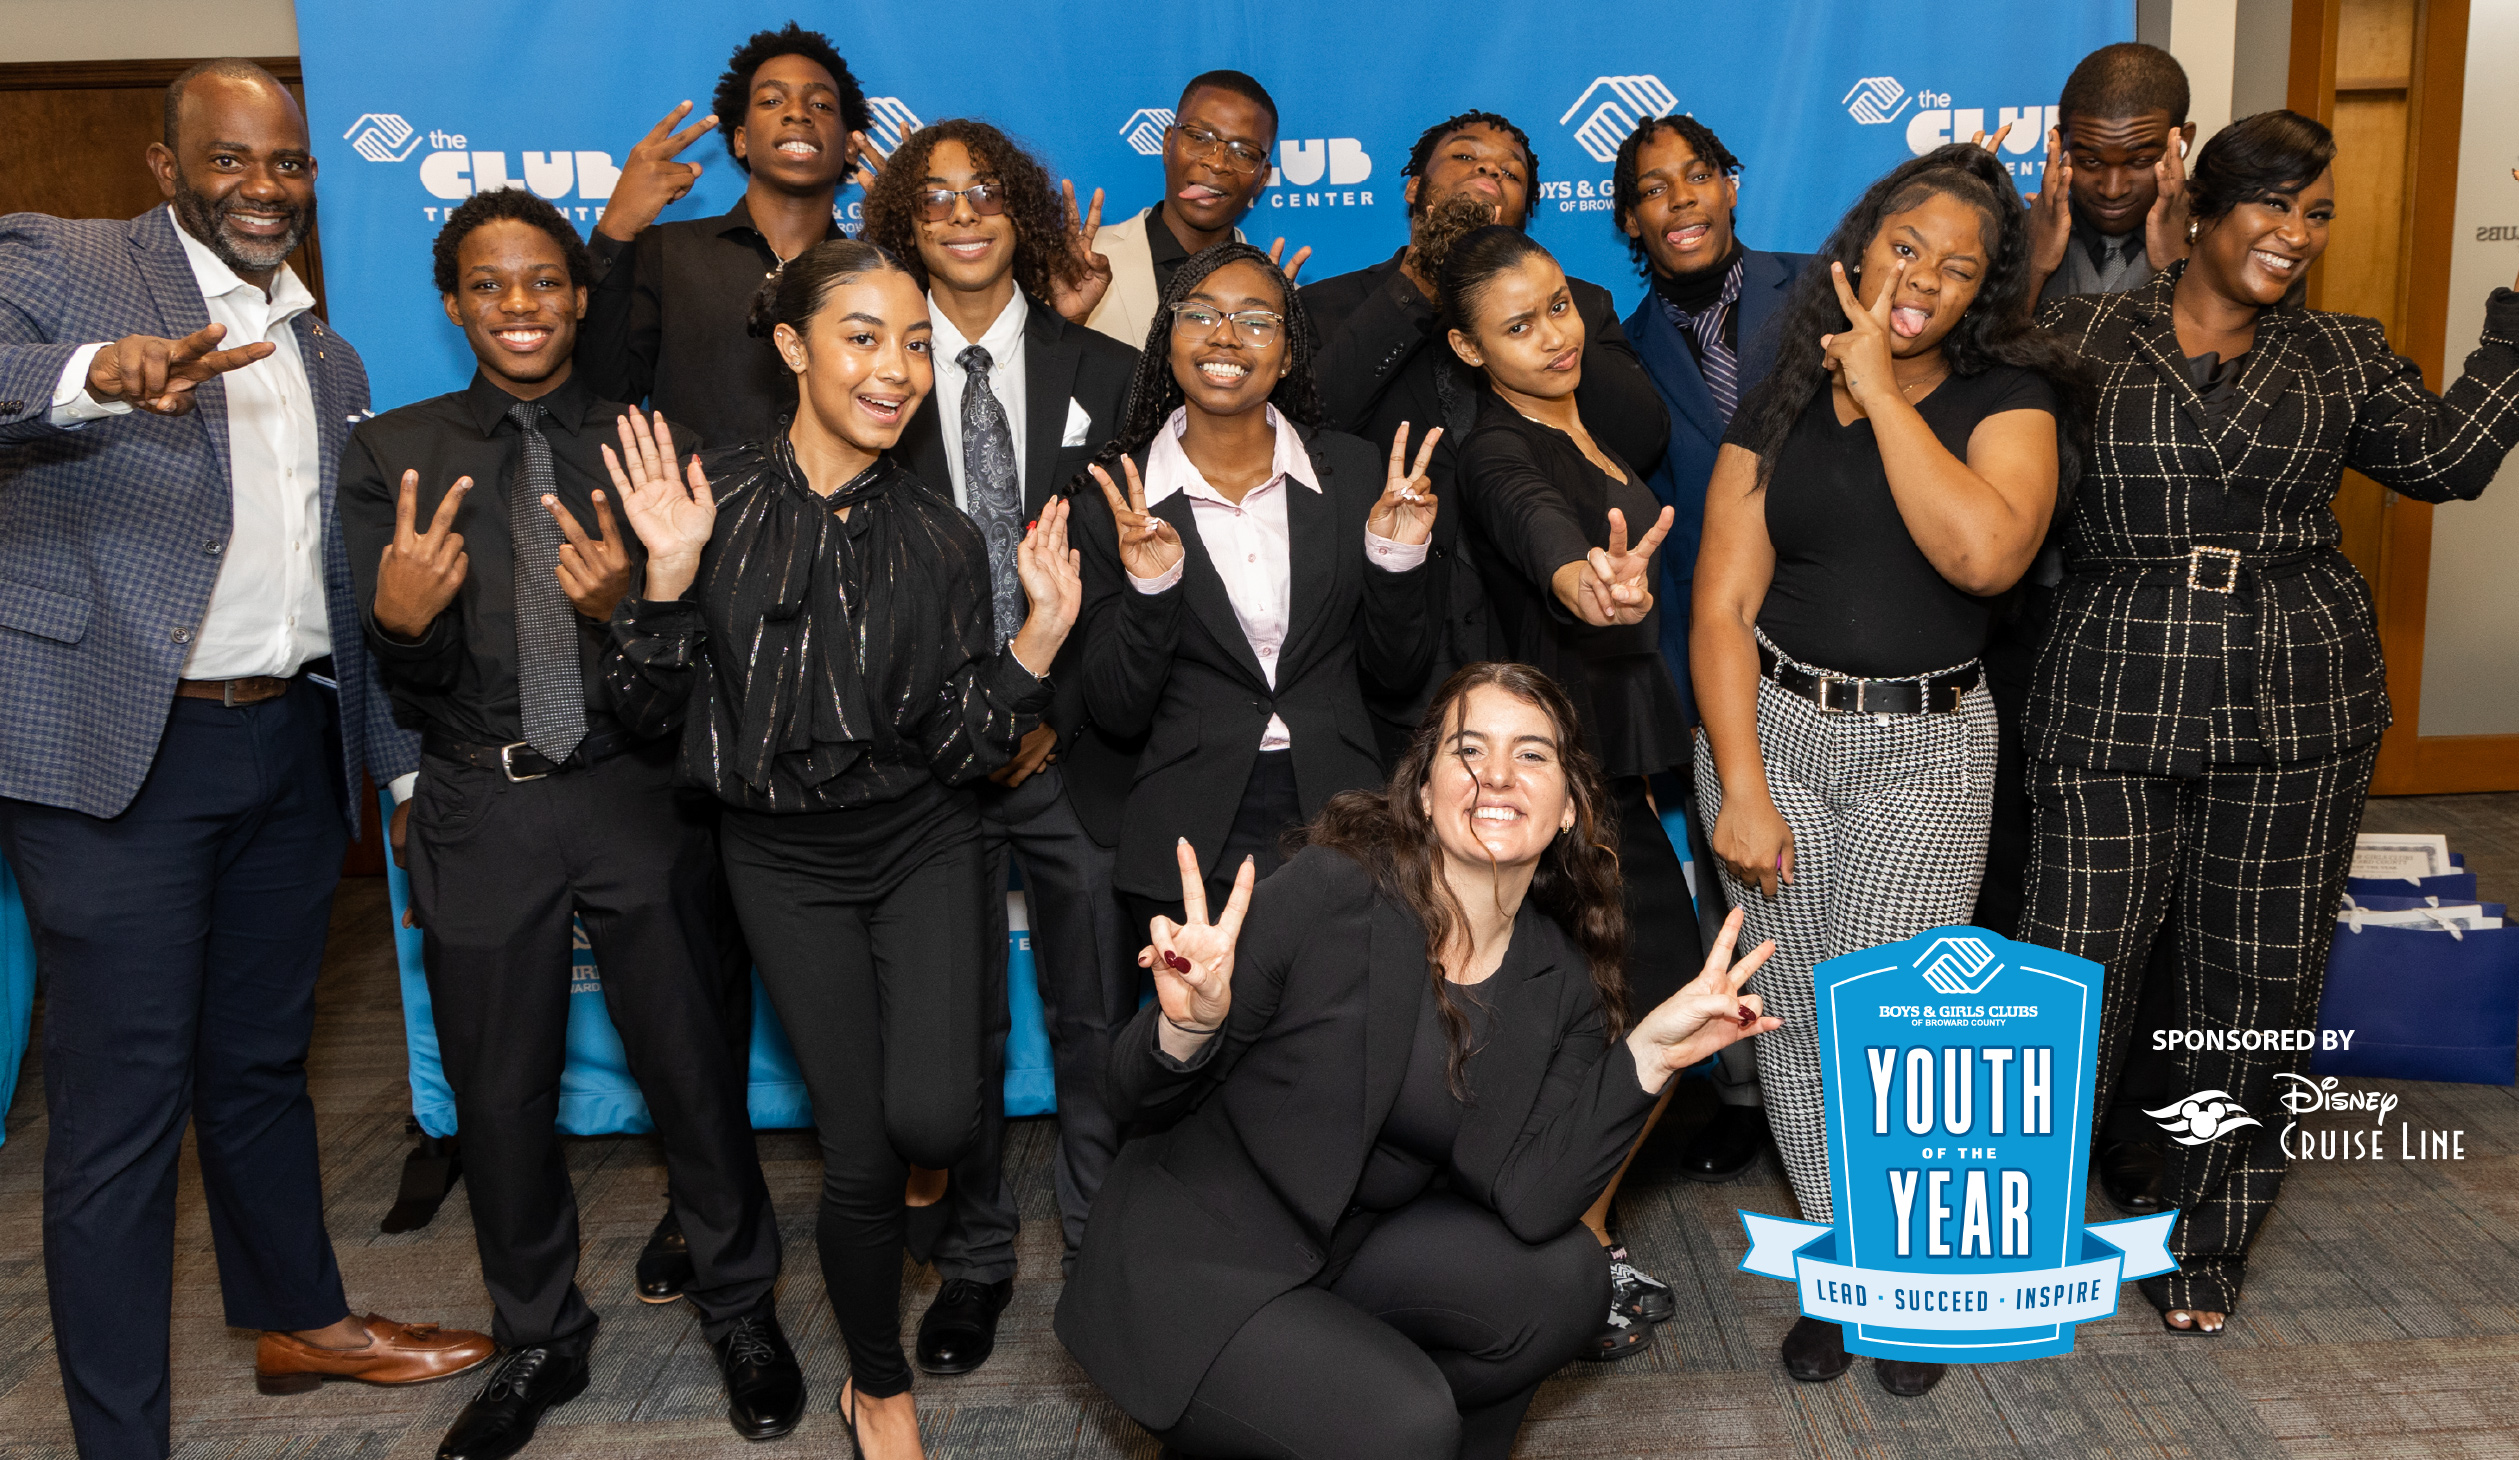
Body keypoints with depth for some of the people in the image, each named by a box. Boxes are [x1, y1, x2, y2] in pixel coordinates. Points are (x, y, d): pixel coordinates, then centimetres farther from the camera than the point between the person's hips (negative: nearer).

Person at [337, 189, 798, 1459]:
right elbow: (408, 687, -1)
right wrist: (401, 623, -24)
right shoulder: (393, 454, 2)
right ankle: (539, 1340, 35)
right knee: (499, 1091, 13)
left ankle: (740, 1309, 32)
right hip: (479, 811, 1)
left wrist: (622, 606, -24)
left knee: (692, 1066, 8)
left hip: (635, 796, -1)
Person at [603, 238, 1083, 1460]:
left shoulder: (942, 538, -4)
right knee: (859, 1155, 0)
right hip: (786, 860, 0)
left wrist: (1040, 633, -17)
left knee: (932, 1120, -19)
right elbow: (644, 709, -5)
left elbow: (962, 748, -5)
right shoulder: (712, 502, -7)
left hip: (924, 843, 1)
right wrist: (670, 574, -19)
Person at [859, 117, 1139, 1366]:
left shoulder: (1106, 374, 6)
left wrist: (1056, 714, -5)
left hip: (1071, 744, 1)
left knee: (1098, 1016, 6)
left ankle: (1104, 1246, 23)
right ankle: (973, 1259, 23)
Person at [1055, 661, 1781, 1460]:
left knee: (1561, 1277, -15)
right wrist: (1190, 1025, -36)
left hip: (1355, 1257, 6)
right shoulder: (1329, 889, -19)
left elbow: (1530, 1199, -14)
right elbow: (1141, 1095, -14)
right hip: (1189, 1265, -5)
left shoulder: (1562, 983, -2)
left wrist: (1647, 1052, -20)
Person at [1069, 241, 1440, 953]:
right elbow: (1117, 712, -3)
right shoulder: (1118, 501, -2)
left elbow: (1393, 672, 7)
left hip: (1338, 819, 2)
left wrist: (1396, 558, -9)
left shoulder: (1352, 471, 3)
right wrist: (1149, 587, -19)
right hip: (1192, 847, -1)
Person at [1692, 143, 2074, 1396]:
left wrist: (1883, 391, -16)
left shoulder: (2007, 400, 0)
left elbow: (1986, 551, -22)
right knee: (1795, 1021, 5)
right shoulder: (1779, 407, 4)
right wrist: (1742, 788, -9)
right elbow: (1723, 603, -1)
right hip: (1771, 727, 2)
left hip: (1928, 748, -2)